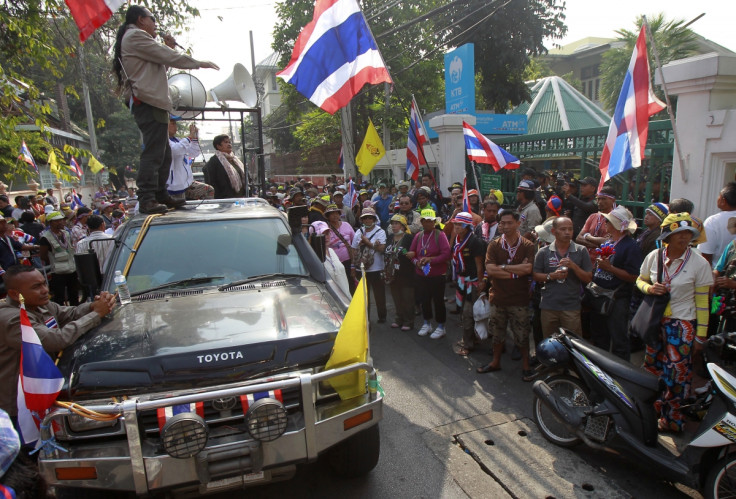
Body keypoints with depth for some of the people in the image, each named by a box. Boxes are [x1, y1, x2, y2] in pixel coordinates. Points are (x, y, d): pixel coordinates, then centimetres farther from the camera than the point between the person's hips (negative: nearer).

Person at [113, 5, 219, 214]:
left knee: (163, 153, 12)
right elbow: (169, 58, -9)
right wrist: (200, 63, -2)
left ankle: (161, 196, 18)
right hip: (149, 102, -11)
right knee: (153, 152, -15)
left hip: (152, 103, 11)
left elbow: (160, 61, 28)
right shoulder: (135, 36, -4)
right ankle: (146, 200, -16)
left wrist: (169, 47, 17)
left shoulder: (134, 38, 29)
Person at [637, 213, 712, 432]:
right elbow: (640, 280, 14)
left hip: (682, 324, -3)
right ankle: (654, 412, 30)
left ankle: (672, 419, 17)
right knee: (653, 369, 12)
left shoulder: (699, 263, -9)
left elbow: (702, 301, -5)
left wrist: (700, 335, -5)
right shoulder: (654, 257, -1)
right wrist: (649, 288, -11)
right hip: (655, 321, 4)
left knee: (677, 373, -1)